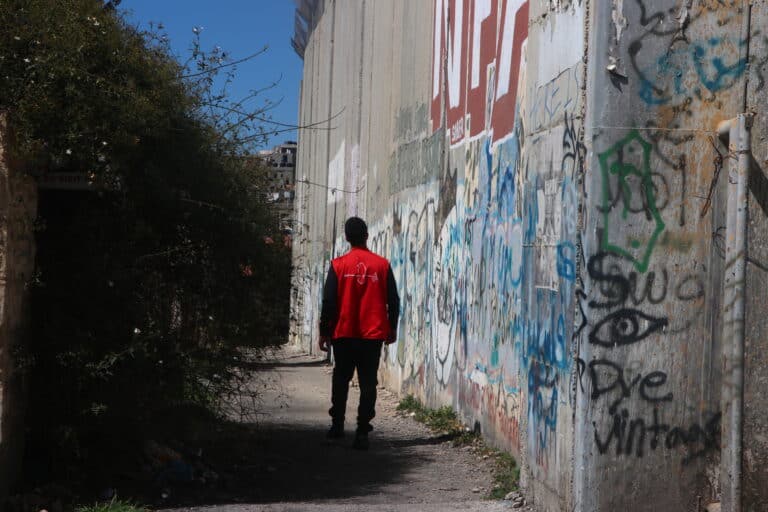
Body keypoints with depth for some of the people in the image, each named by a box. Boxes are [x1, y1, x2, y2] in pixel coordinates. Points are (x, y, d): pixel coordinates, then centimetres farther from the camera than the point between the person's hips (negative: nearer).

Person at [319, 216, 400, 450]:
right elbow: (393, 300, 3)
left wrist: (324, 331, 5)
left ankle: (337, 426, 21)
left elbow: (329, 301, -3)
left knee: (341, 379, 17)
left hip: (344, 334, 0)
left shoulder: (339, 265, -3)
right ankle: (362, 433, -6)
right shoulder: (382, 265, -1)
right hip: (373, 334, 0)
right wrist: (392, 328, 15)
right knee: (368, 383, 1)